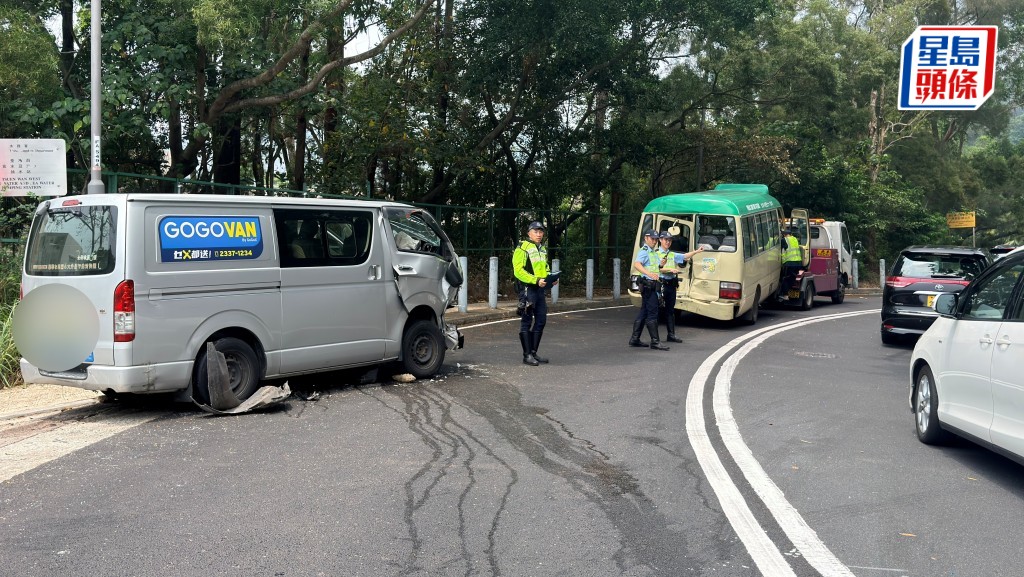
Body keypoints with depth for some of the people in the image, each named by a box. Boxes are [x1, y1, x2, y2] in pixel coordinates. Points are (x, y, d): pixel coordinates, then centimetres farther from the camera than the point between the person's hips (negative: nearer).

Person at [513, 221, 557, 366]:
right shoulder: (522, 249, -8)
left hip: (540, 289, 8)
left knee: (541, 321, 10)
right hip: (527, 289, -8)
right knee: (527, 321, -3)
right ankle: (527, 355, 2)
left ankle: (533, 352, 20)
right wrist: (536, 280, -23)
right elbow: (518, 270, -16)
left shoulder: (543, 249, 18)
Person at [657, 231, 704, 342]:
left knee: (670, 310, 11)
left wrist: (697, 251, -2)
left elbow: (684, 256, 8)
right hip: (661, 283, -6)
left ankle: (671, 335, 16)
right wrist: (671, 269, -21)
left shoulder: (673, 255, 18)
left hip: (671, 284, 6)